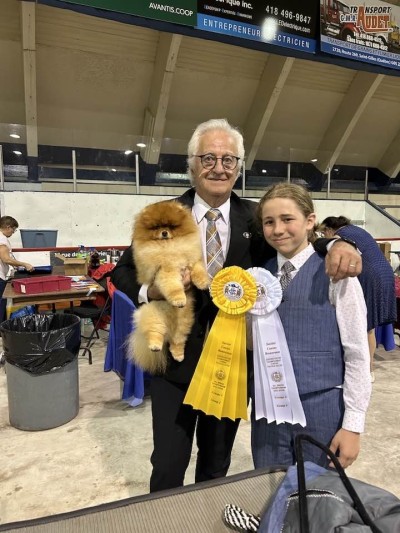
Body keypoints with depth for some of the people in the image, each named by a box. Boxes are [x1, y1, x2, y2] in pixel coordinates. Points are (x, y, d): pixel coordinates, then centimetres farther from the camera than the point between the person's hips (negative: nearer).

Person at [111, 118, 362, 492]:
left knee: (216, 466, 23)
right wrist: (151, 289, -21)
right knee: (167, 468, 12)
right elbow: (123, 272, 1)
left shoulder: (255, 218, -3)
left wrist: (338, 245, -21)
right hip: (176, 363, -1)